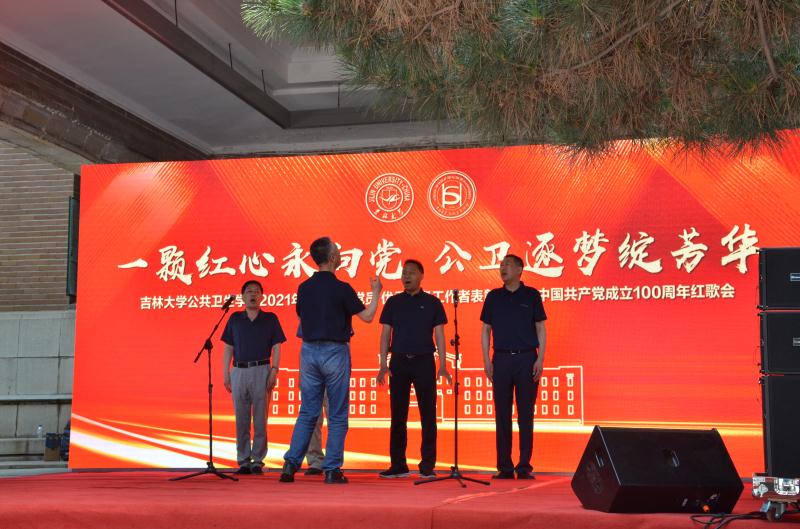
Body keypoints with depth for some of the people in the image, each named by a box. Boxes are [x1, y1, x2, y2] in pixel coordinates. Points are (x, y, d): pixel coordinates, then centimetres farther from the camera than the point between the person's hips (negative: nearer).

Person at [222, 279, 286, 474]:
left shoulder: (270, 319, 7)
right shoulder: (235, 319, 12)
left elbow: (277, 348, 4)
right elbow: (228, 349, 12)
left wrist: (274, 372, -7)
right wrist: (226, 374, 4)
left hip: (261, 371, -2)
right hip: (239, 371, 2)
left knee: (260, 419, -1)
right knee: (241, 420, 3)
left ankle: (257, 461, 4)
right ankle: (243, 462, 9)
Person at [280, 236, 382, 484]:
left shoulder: (304, 288, 5)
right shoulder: (341, 288, -11)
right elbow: (367, 316, -6)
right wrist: (376, 292, 8)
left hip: (309, 351, 5)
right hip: (334, 352, -5)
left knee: (307, 412, 10)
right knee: (337, 415, 3)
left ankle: (291, 464, 3)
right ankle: (332, 470, 3)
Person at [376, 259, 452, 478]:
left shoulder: (432, 302, 5)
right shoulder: (393, 302, 9)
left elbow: (439, 335, 3)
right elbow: (385, 334, 8)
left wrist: (443, 365, -5)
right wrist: (383, 364, -1)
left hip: (424, 361, -1)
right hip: (399, 361, 1)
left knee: (428, 415, -1)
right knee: (398, 415, 3)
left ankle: (427, 465, 4)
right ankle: (398, 464, 9)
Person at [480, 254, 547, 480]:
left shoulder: (531, 295, 4)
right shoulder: (493, 297, 9)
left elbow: (541, 329, 3)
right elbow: (485, 330, 10)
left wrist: (540, 360, -6)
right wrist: (486, 360, 1)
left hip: (527, 359, -2)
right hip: (501, 359, 2)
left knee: (525, 414, 0)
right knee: (502, 415, 2)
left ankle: (524, 466, 5)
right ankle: (504, 467, 7)